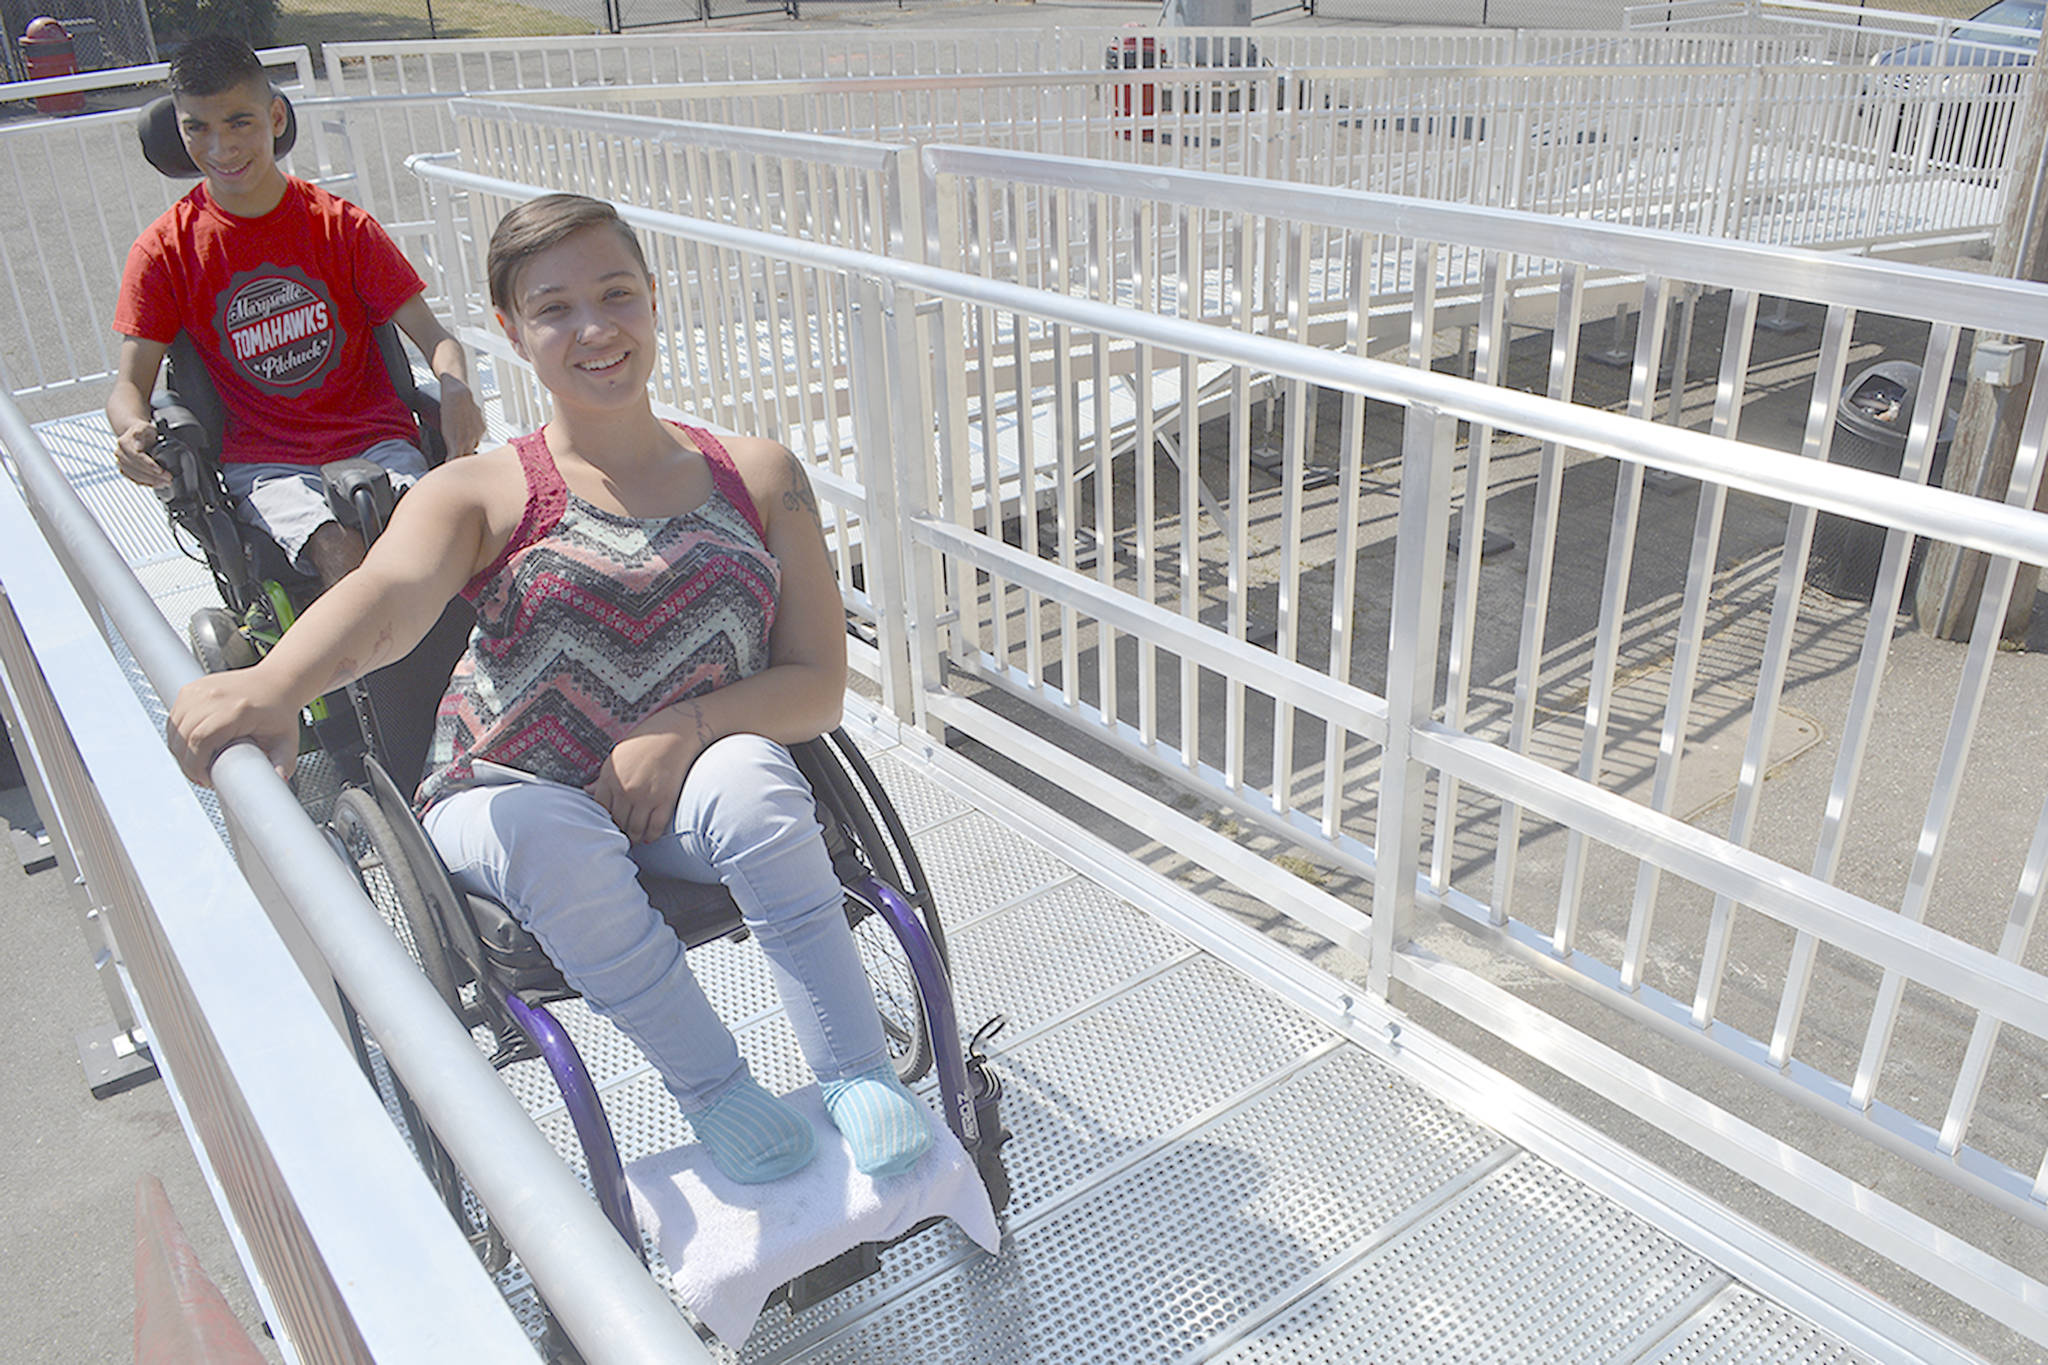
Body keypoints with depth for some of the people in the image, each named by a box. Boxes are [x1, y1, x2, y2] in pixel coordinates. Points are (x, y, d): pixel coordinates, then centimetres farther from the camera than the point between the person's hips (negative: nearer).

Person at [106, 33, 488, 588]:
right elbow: (129, 384, 2)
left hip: (373, 438, 1)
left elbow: (431, 334, 0)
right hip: (264, 460, -1)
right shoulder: (164, 251, 4)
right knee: (341, 552, -31)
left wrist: (456, 389, -23)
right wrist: (132, 431, -22)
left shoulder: (341, 225, 4)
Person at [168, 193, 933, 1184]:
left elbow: (819, 686, -1)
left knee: (750, 781, -33)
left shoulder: (758, 477, 3)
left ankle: (861, 1080, -23)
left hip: (680, 794, 1)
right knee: (558, 839, -35)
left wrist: (684, 729, -19)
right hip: (510, 800, 0)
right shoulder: (479, 496, -3)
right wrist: (267, 688, -49)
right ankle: (714, 1092, -17)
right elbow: (386, 597, -27)